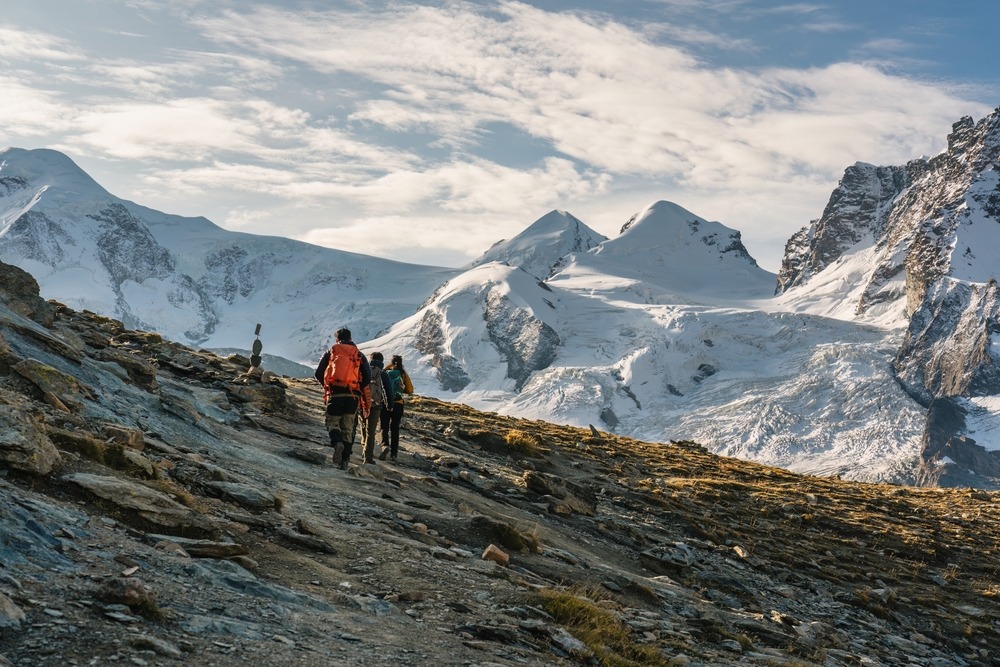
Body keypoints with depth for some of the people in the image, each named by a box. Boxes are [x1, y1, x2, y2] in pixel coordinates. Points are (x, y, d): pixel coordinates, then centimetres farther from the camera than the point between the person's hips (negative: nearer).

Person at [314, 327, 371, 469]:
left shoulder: (331, 352, 10)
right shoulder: (358, 354, 12)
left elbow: (318, 373, 7)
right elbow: (367, 375, 1)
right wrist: (366, 400, 8)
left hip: (335, 394, -1)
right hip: (353, 396, 1)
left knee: (332, 422, 10)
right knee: (348, 428, 9)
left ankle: (337, 442, -22)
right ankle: (345, 460, 3)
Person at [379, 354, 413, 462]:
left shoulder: (386, 373, -6)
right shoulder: (404, 375, 0)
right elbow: (410, 390, 0)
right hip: (398, 404, 2)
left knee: (384, 426, 5)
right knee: (395, 428, 11)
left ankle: (385, 445, -22)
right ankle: (393, 453, 9)